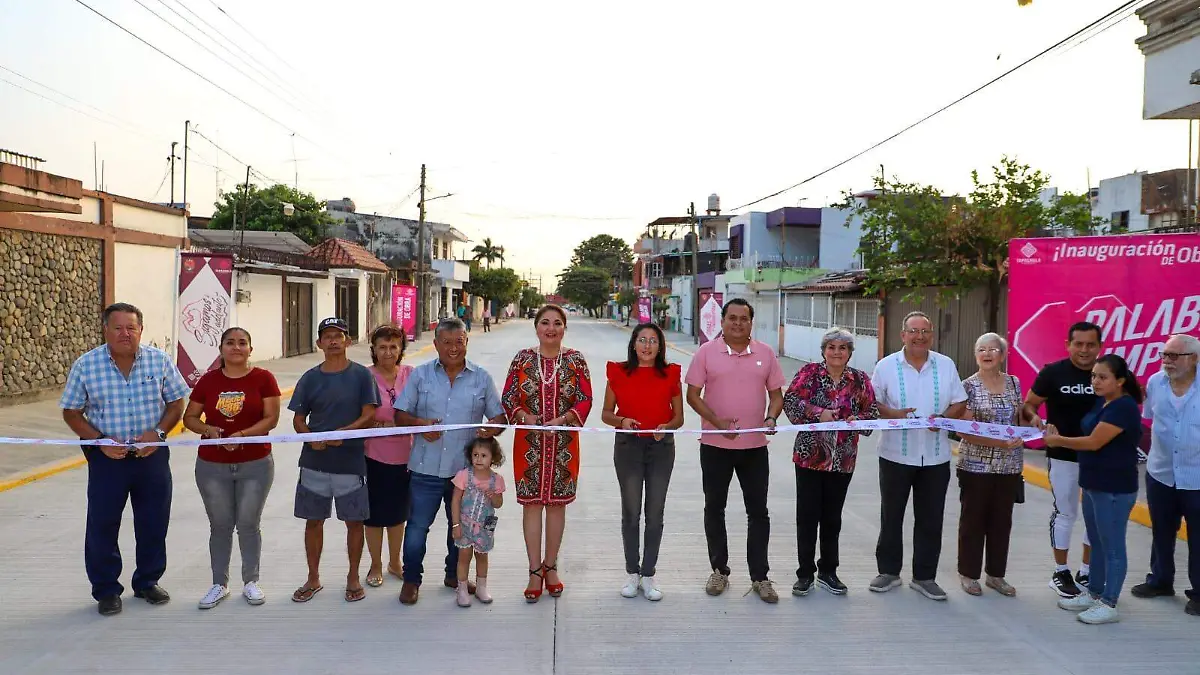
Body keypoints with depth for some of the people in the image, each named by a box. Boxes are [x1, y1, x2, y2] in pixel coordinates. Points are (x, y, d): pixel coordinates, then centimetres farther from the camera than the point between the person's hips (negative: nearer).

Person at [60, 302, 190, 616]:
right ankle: (106, 590, 22)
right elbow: (71, 413, 0)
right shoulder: (85, 365, -6)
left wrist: (158, 432, -14)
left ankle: (147, 582, 30)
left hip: (152, 454, 1)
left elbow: (176, 403, 3)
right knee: (102, 525, 5)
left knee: (154, 522, 11)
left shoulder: (160, 360, -4)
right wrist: (100, 441, -14)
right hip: (107, 456, -1)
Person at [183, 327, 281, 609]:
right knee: (220, 525, 11)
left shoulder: (263, 379, -5)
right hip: (212, 466, 2)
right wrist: (206, 429, -14)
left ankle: (251, 582, 21)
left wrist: (242, 435, -22)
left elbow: (271, 418, -10)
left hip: (255, 465, -2)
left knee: (249, 524, 7)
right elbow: (189, 417, 6)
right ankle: (219, 584, 24)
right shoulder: (208, 380, 2)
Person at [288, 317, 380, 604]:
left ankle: (353, 578, 23)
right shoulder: (310, 378, 5)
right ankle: (313, 578, 27)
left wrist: (344, 432, -22)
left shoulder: (361, 375, -2)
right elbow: (298, 419, 7)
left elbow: (369, 415, -7)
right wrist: (311, 438, -13)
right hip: (314, 462, 2)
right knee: (314, 520, 11)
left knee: (354, 521, 6)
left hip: (351, 462, -2)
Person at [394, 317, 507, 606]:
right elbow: (400, 414, 3)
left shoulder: (481, 378, 5)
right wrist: (420, 424, -17)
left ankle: (455, 575, 34)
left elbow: (498, 417, 6)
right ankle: (411, 580, 20)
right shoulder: (420, 375, 3)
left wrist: (491, 429, -17)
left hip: (466, 469, 1)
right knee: (417, 525, 3)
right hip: (426, 468, -1)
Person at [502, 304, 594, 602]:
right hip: (529, 442, 0)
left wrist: (561, 419, -17)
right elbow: (508, 398, 2)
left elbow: (585, 400, -3)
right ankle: (535, 570, 13)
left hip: (563, 443, 0)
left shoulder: (575, 360, 2)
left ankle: (551, 566, 23)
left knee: (557, 503, 8)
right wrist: (525, 416, -17)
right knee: (531, 503, 3)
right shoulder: (522, 359, 2)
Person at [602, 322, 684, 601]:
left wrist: (666, 427, -15)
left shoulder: (670, 374, 1)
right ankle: (632, 573, 20)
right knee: (631, 512, 5)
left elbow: (679, 417, 5)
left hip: (661, 447, 1)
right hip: (628, 446, -1)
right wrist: (621, 421, -15)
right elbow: (606, 414, 5)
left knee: (655, 513, 6)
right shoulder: (619, 373, 0)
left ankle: (648, 575, 18)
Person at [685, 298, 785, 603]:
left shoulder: (765, 353, 3)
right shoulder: (706, 352, -3)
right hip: (715, 444, -1)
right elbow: (693, 395, -4)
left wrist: (771, 419, -12)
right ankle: (719, 571, 25)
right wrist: (718, 421, -17)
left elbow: (776, 394, 8)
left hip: (755, 446, 1)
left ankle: (760, 577, 18)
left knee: (758, 512, 6)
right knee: (714, 509, 10)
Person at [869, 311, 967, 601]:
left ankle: (924, 576, 20)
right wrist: (892, 414, -21)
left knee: (930, 520, 8)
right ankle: (889, 571, 25)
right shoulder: (886, 366, -3)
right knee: (891, 516, 10)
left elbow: (960, 404, 7)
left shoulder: (946, 365, 3)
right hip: (896, 454, -1)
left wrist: (944, 417, -13)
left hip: (936, 456, 2)